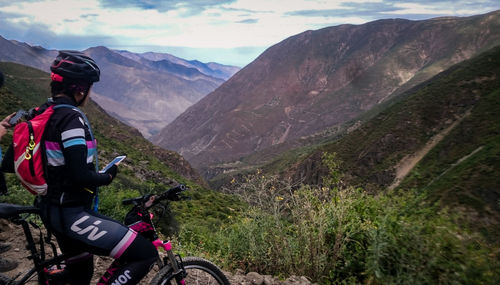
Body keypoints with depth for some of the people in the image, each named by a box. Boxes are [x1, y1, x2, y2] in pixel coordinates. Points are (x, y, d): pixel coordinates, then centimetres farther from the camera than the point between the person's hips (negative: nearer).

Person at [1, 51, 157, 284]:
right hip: (71, 215, -10)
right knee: (145, 254, -13)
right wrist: (108, 176, -8)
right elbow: (81, 176, -27)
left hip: (51, 210, 10)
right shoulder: (71, 118, -21)